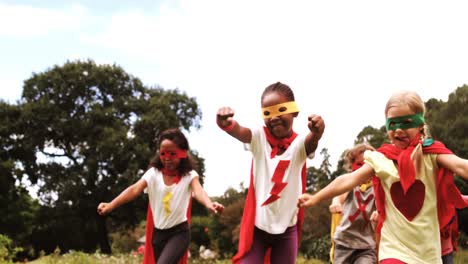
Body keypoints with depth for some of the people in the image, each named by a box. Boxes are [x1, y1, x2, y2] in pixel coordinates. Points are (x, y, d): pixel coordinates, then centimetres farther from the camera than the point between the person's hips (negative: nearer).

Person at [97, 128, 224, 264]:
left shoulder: (189, 175, -8)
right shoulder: (153, 173, -2)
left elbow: (198, 190, -28)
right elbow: (134, 189, -16)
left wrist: (209, 204, -52)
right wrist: (110, 205, -33)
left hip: (179, 232, -4)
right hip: (158, 232, 4)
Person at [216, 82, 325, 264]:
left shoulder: (299, 144, -7)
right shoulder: (259, 138, -4)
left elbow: (311, 142, -31)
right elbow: (239, 131, -25)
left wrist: (316, 133, -56)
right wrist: (226, 123, -50)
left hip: (287, 227, 0)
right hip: (256, 224, 0)